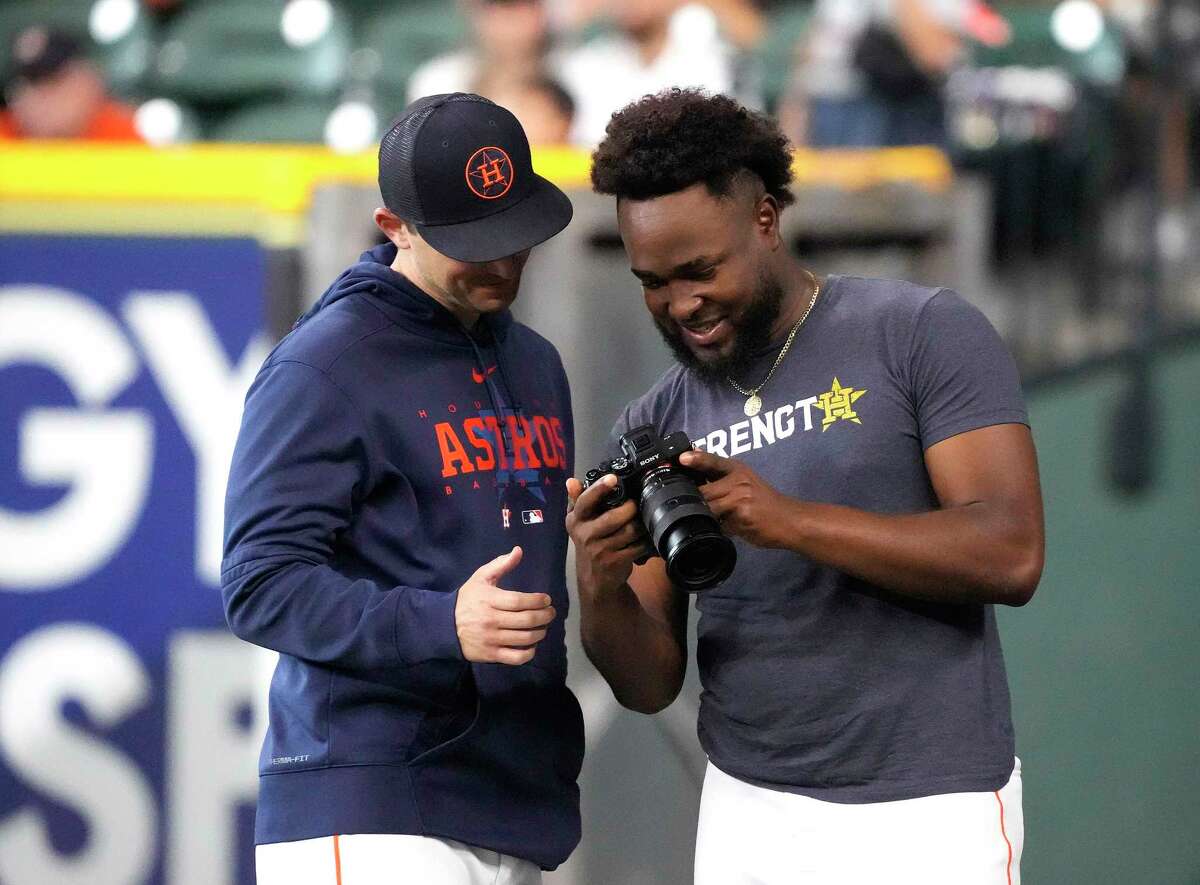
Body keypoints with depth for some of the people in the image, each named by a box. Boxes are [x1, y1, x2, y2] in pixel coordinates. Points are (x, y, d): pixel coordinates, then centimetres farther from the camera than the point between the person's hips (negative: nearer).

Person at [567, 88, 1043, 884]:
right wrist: (602, 587, -16)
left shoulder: (921, 335, -5)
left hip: (924, 816, -4)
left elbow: (1011, 555, -15)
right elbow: (650, 684, 6)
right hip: (747, 812, 4)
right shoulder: (655, 426, 8)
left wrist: (790, 520, -24)